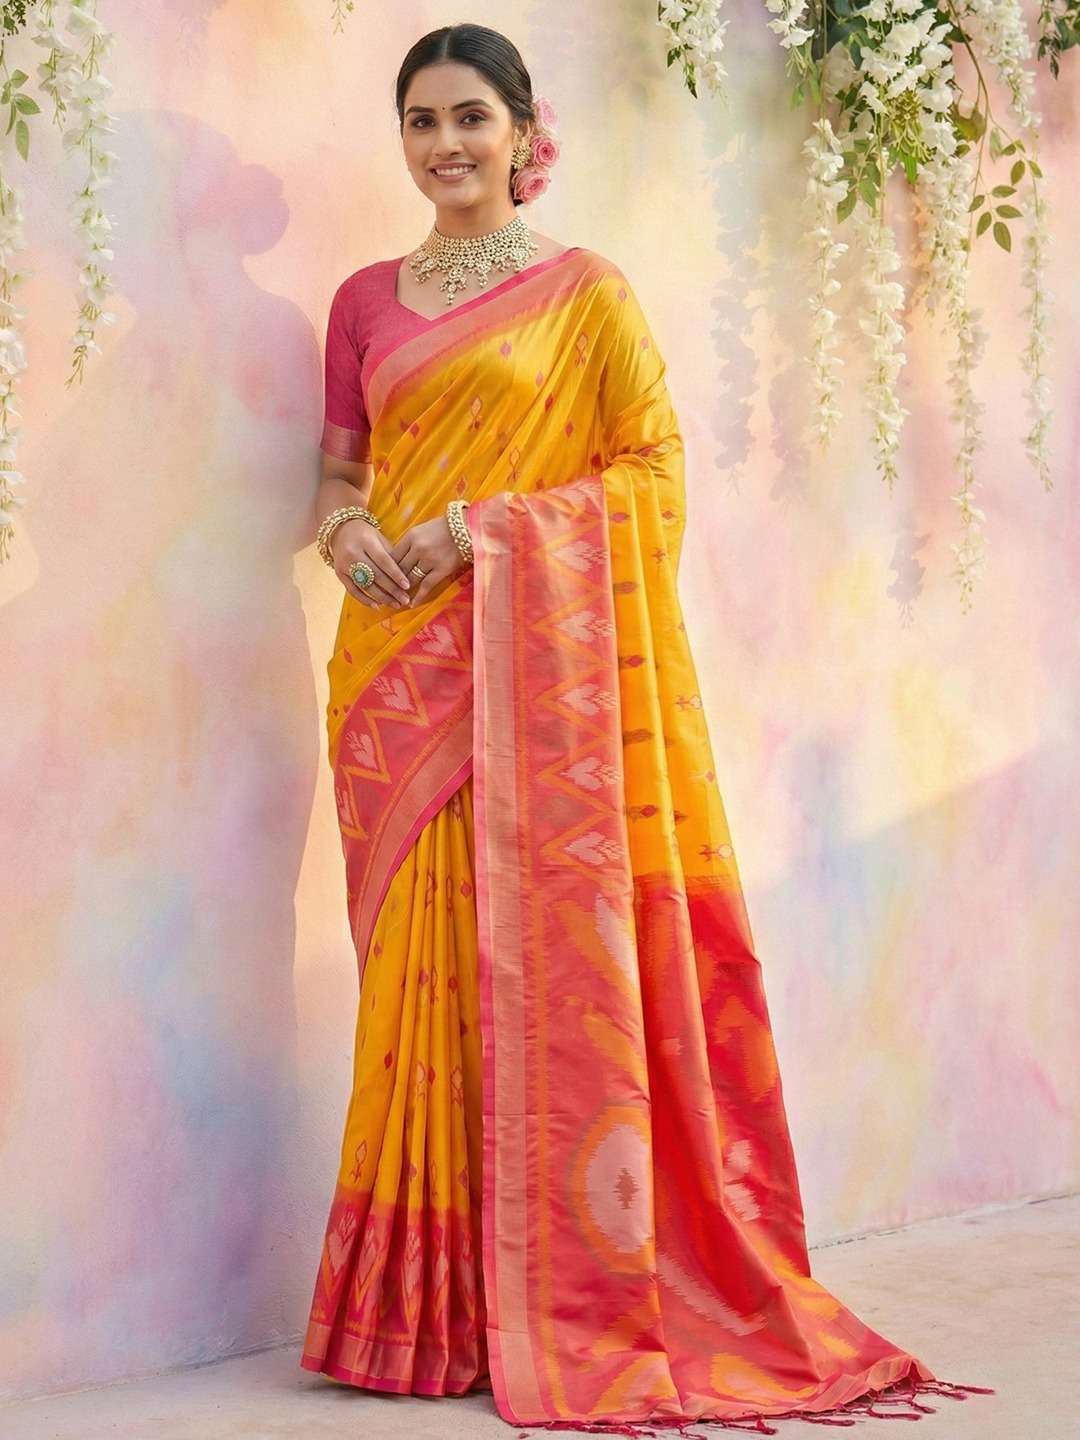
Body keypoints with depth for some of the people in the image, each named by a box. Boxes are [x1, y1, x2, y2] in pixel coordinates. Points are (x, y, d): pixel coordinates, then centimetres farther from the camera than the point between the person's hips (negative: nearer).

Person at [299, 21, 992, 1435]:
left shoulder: (587, 292, 4)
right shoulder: (368, 299, 16)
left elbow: (653, 473, -2)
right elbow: (337, 471, 18)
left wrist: (486, 526, -12)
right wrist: (345, 534, -4)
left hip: (534, 666, -4)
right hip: (397, 665, 4)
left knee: (543, 957, -7)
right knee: (419, 963, 2)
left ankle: (561, 1295, 2)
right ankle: (426, 1307, 9)